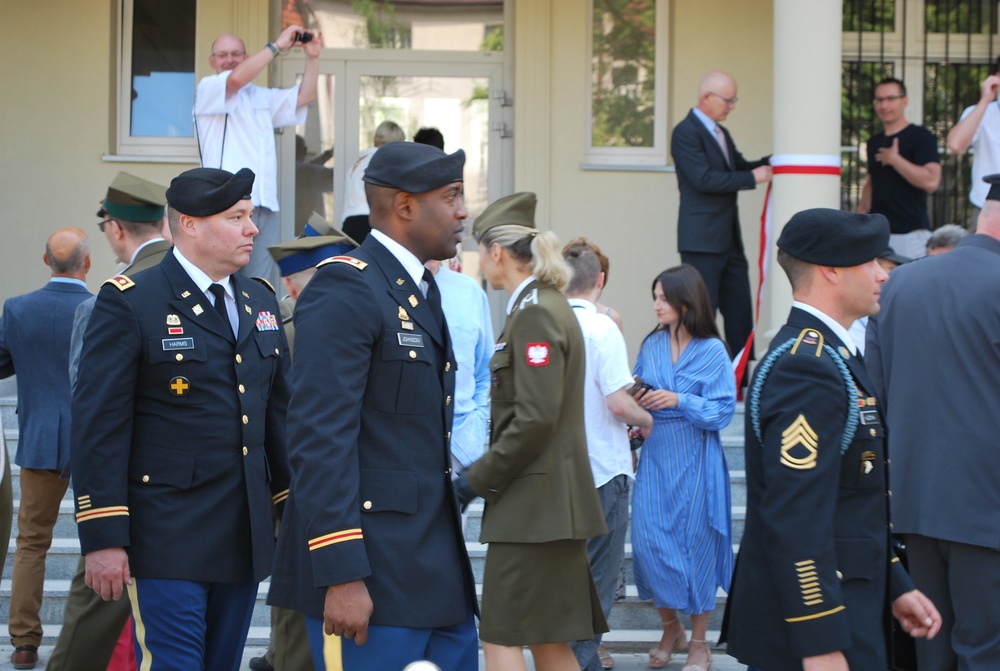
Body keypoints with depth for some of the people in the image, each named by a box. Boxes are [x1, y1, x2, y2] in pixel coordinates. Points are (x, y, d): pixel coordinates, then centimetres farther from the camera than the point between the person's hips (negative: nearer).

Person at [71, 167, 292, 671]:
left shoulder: (261, 302, 13)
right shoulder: (128, 304, -8)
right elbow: (98, 426, -11)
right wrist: (102, 538, -15)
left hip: (245, 538, 6)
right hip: (168, 541, -6)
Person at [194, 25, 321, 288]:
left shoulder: (262, 97, 26)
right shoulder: (207, 89, 5)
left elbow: (305, 96, 21)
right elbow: (237, 79, -13)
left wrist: (313, 57, 7)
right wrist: (277, 45, -7)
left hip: (265, 207, 6)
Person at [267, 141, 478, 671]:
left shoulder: (423, 290, 18)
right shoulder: (345, 290, -12)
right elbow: (320, 438, -19)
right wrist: (341, 576, -24)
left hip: (436, 567, 9)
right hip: (372, 569, -9)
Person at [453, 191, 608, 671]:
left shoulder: (535, 315, -14)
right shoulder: (549, 307, 16)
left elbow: (535, 419, -21)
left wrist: (478, 479, -14)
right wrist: (483, 475, 18)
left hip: (533, 504, -10)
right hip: (550, 504, 10)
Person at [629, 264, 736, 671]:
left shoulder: (712, 351, -7)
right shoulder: (652, 345, 5)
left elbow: (723, 410, -10)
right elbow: (637, 394, 14)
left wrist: (679, 401, -22)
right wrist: (638, 400, -9)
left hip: (695, 464, -4)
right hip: (655, 458, 4)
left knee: (695, 544, 2)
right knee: (649, 542, 0)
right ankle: (670, 628, 22)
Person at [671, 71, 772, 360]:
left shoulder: (721, 134, 17)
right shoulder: (686, 133, -11)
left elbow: (739, 168, 23)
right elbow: (704, 179, -20)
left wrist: (770, 163, 5)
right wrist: (752, 177, -17)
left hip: (729, 239, 9)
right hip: (702, 240, -9)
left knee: (740, 312, 9)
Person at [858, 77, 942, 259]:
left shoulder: (920, 137, -5)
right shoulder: (874, 142, 17)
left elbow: (931, 181, -17)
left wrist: (894, 159, -14)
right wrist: (862, 210, 8)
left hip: (911, 232, -6)